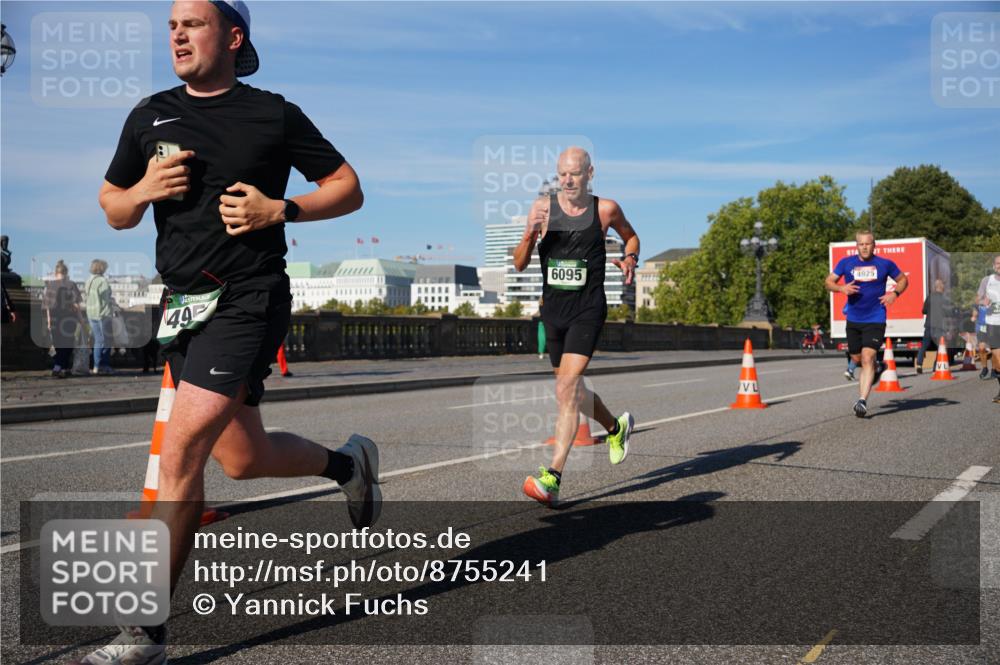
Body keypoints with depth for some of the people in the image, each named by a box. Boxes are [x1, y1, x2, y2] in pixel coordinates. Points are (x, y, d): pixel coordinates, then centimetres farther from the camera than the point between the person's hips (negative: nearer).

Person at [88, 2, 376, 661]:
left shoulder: (275, 114, 0)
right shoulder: (150, 117, 12)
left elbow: (349, 188, 3)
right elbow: (114, 209, 18)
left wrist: (279, 209, -12)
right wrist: (145, 189, -5)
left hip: (247, 301, -6)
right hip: (183, 305, 6)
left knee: (178, 457, -14)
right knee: (245, 459, 14)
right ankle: (348, 462, 43)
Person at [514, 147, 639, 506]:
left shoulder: (605, 209, -2)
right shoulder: (543, 206, 0)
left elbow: (631, 236, 20)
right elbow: (519, 265, 0)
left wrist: (630, 258, -2)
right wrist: (530, 235, -19)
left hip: (588, 310, -4)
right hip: (553, 310, 4)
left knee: (566, 389, -18)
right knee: (572, 391, 17)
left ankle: (553, 477, -17)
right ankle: (616, 427, 47)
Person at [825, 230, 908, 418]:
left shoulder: (885, 264, 0)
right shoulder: (846, 263, 2)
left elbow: (903, 279, 15)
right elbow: (829, 281, 6)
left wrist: (894, 293, -5)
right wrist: (841, 288, -15)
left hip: (875, 319, -3)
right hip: (853, 319, 3)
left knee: (867, 358, -16)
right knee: (857, 358, 13)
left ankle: (862, 401, -19)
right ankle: (875, 363, 49)